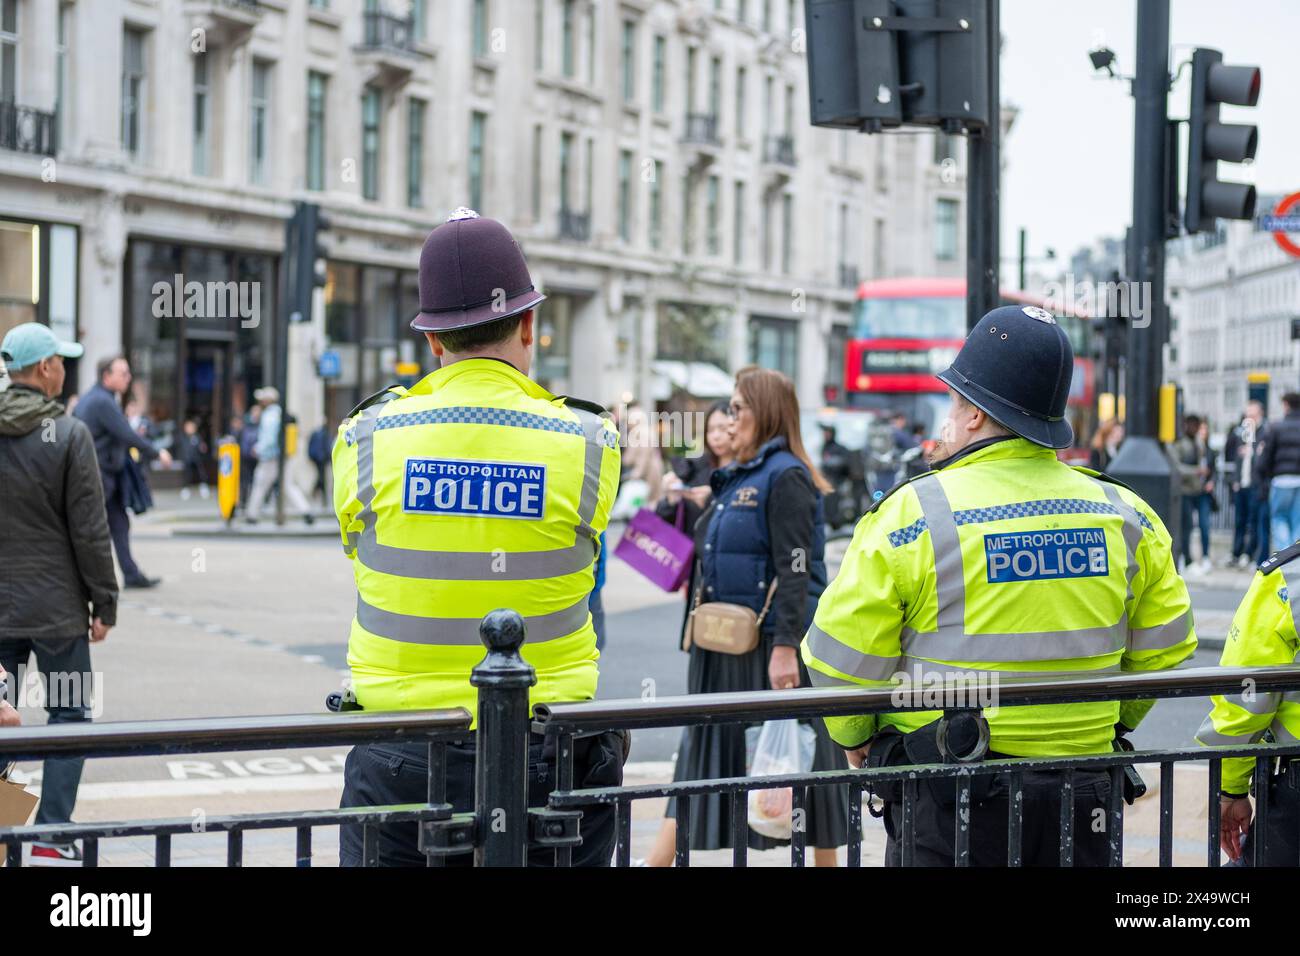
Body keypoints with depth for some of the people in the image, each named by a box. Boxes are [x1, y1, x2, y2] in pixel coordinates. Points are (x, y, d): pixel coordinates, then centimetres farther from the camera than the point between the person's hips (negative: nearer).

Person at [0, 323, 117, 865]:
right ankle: (53, 838, 2)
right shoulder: (69, 435, -11)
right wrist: (104, 603, -2)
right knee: (69, 717, 5)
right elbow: (90, 531, -11)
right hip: (56, 607, -4)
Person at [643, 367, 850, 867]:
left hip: (774, 643, -10)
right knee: (702, 753, 9)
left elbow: (795, 571, -19)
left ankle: (825, 859, 9)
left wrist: (786, 647, -24)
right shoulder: (737, 478, 16)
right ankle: (658, 861, 10)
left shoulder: (786, 476, -12)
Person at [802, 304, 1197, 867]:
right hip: (1083, 794, 4)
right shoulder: (1124, 514, 3)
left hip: (945, 800, -4)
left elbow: (842, 652, -8)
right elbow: (1163, 646, 12)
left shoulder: (913, 514, -11)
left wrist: (856, 737, 10)